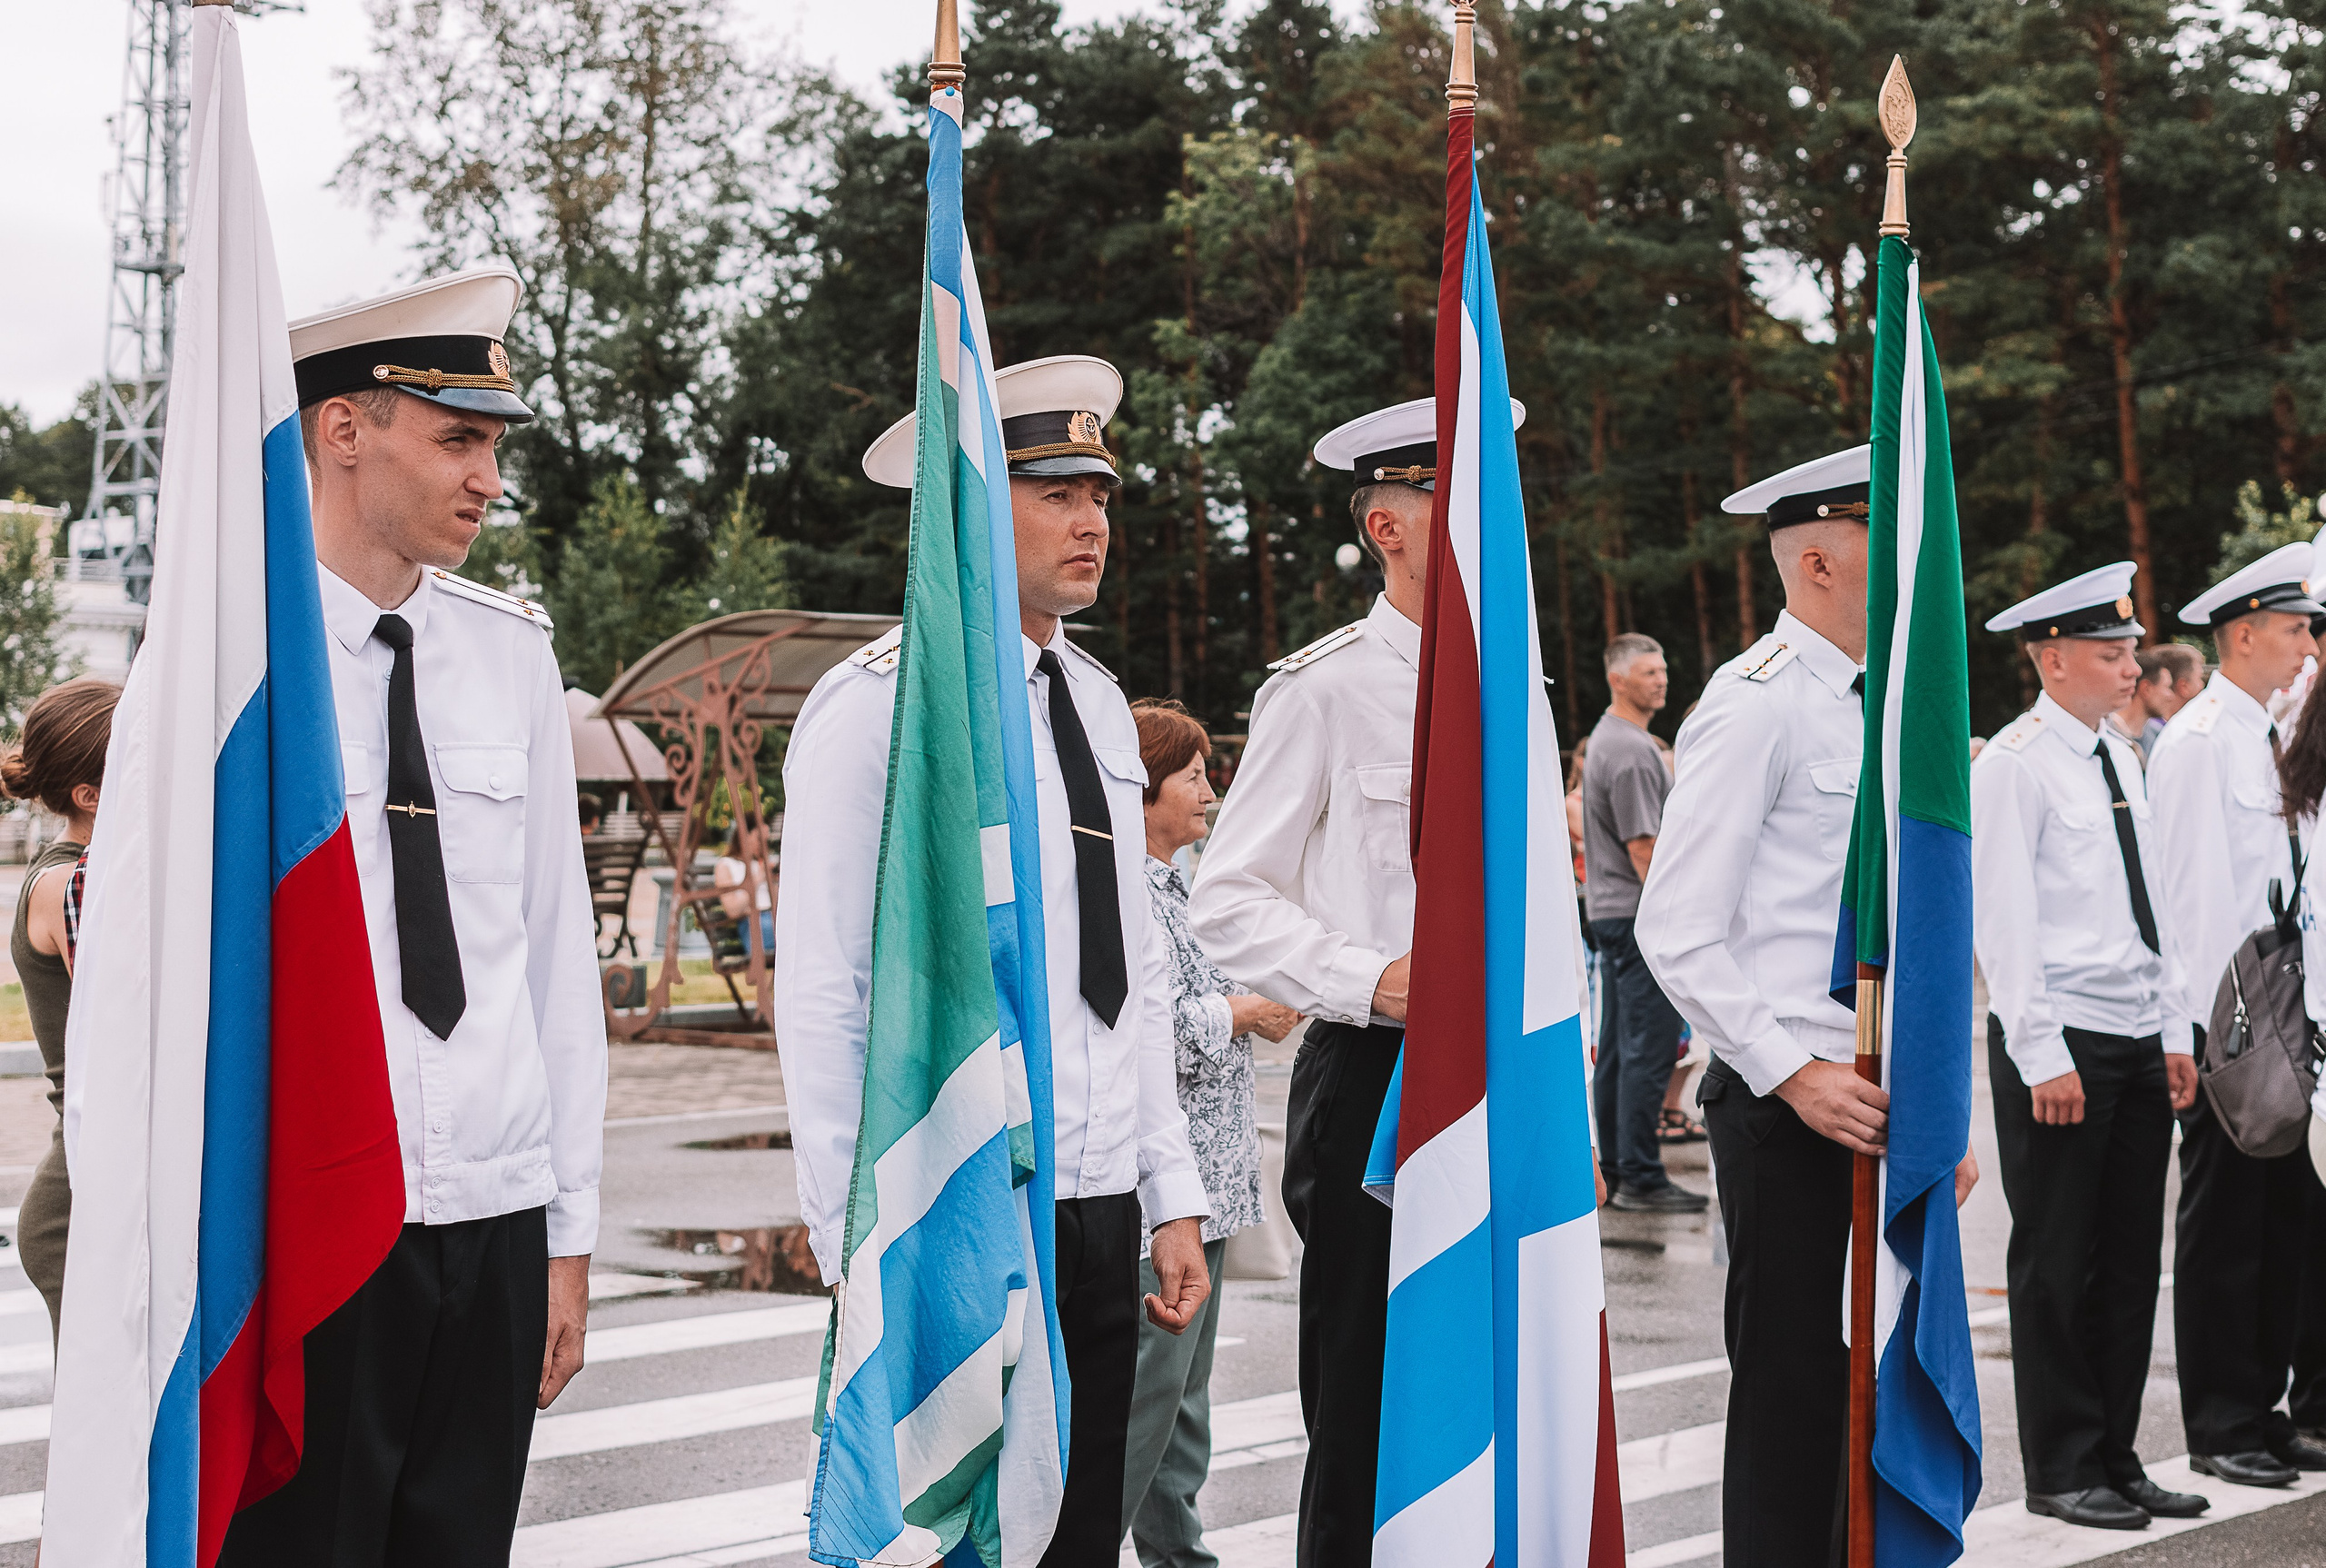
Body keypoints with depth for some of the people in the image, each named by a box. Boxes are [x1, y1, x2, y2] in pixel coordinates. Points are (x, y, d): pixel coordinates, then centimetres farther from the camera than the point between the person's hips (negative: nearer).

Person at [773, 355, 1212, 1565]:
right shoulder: (877, 705, -8)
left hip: (1099, 1217, 7)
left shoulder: (1098, 704, 14)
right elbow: (822, 996, -10)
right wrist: (861, 1249, -12)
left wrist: (1172, 1196, 13)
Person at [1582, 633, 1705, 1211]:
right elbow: (1643, 848, -20)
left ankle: (1614, 1169, 18)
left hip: (1611, 909, 11)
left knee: (1617, 1045, 13)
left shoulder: (1608, 737, 17)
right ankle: (1640, 1178, -8)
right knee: (1650, 1046, -9)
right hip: (1639, 913, -11)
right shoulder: (1630, 750, -17)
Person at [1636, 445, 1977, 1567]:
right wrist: (1793, 1074, -19)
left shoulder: (1874, 707, 17)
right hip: (1794, 1114, -8)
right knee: (1793, 1403, -2)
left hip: (1885, 1112, 8)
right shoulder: (1757, 705, -10)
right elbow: (1677, 935, -14)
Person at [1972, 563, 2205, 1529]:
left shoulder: (2120, 757, 14)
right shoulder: (2013, 766, -10)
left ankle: (2116, 1459, 20)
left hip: (2139, 1043, 8)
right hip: (2061, 1046, -8)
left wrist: (2172, 1036, 14)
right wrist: (2044, 1057, -17)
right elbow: (2003, 922, -14)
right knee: (2056, 1264, 1)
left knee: (2130, 1260, 11)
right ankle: (2062, 1471, 9)